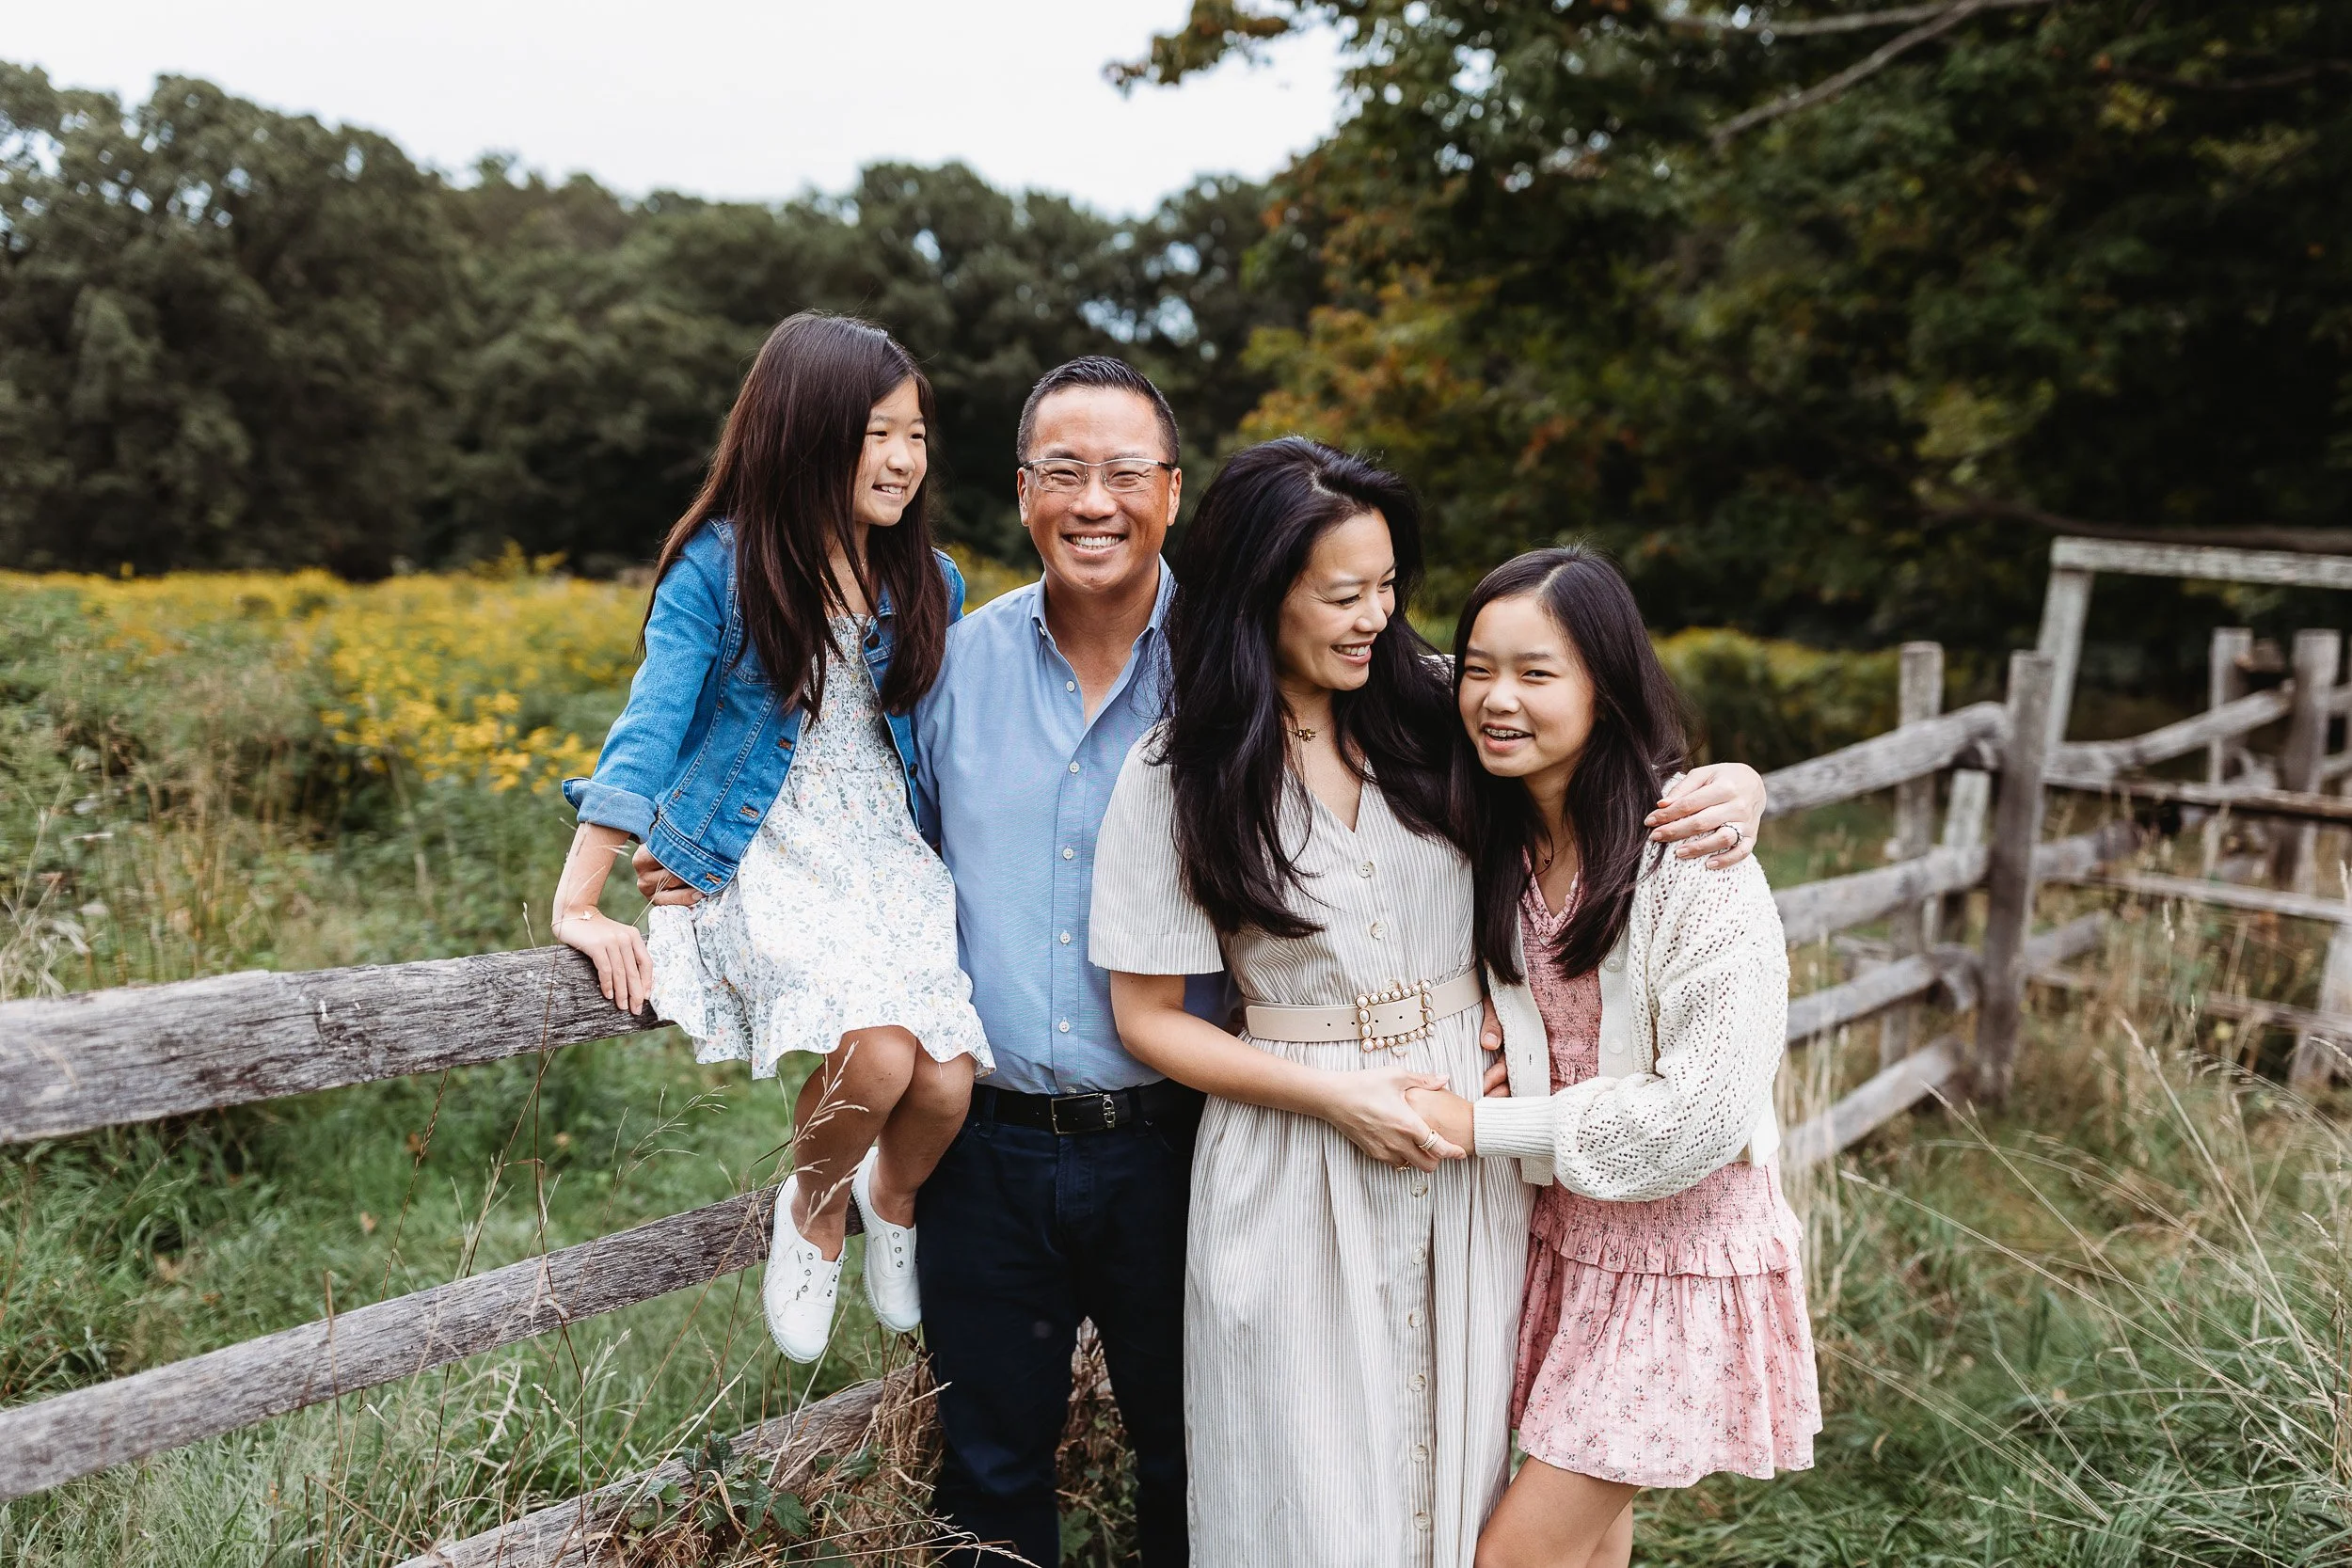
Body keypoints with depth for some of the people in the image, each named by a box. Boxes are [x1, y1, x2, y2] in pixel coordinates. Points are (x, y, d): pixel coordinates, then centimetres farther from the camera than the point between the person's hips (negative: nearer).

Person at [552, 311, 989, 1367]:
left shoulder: (929, 587, 8)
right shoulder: (719, 567, -5)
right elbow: (648, 728, -12)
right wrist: (577, 904, -20)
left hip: (890, 863, 4)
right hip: (766, 863, -4)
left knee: (946, 1086, -19)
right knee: (877, 1055, -29)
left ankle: (895, 1199, 20)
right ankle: (814, 1207, 7)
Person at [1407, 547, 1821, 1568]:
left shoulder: (1693, 859, -22)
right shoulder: (1500, 839, 0)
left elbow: (1706, 1112, -23)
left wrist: (1481, 1127, -17)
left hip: (1677, 1249, -6)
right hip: (1561, 1236, 6)